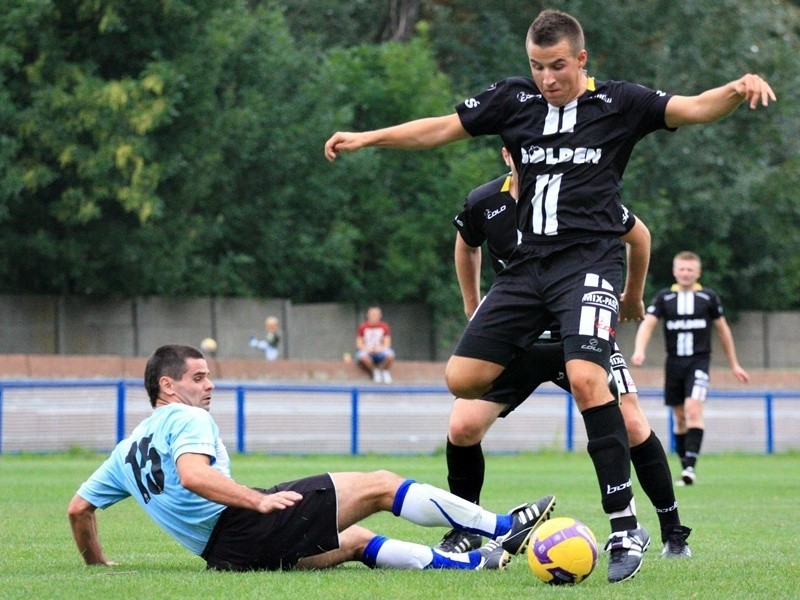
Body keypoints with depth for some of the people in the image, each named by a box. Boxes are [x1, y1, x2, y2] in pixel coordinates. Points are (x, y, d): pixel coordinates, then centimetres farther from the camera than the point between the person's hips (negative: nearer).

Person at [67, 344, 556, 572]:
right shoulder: (186, 418, -2)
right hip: (242, 528, -9)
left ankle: (475, 561, 18)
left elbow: (79, 506, 24)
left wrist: (96, 562, 36)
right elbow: (192, 474, -21)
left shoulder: (127, 451, 23)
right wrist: (259, 500, -23)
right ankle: (504, 528, -3)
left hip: (222, 551, 9)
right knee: (380, 486, -3)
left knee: (355, 540, 24)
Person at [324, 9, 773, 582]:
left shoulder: (618, 102, 0)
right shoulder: (514, 98, 10)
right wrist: (367, 137, 11)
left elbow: (692, 109, -8)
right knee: (462, 377, -6)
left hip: (590, 261, -5)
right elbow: (442, 128, 16)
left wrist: (736, 90, -28)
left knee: (586, 378, -26)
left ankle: (626, 527, -20)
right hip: (528, 263, 5)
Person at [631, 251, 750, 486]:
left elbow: (723, 329, 12)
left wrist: (734, 365, 16)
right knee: (679, 418, 8)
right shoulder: (664, 297, 3)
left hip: (699, 362, -2)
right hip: (674, 363, 2)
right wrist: (639, 350, -26)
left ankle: (690, 465, -25)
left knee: (693, 410, -20)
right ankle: (684, 467, 20)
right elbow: (647, 324, -7)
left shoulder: (708, 297, 3)